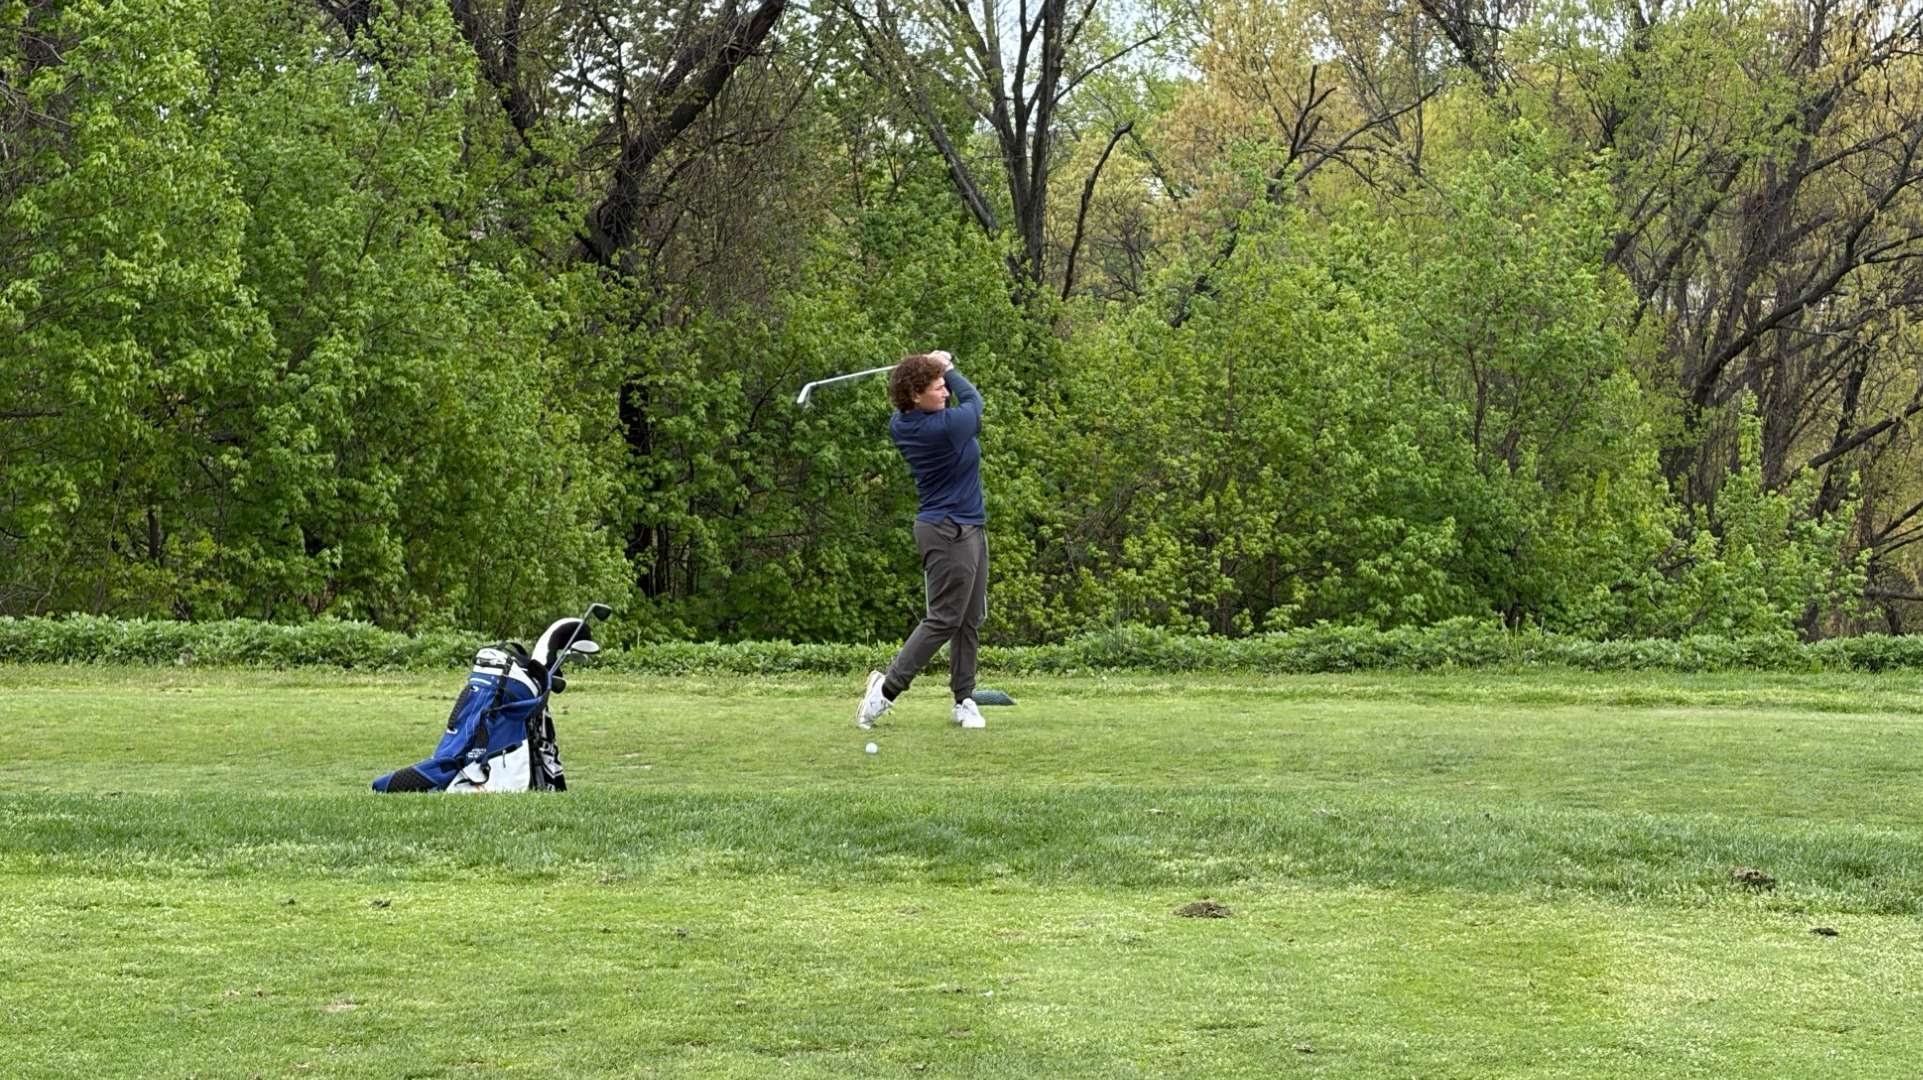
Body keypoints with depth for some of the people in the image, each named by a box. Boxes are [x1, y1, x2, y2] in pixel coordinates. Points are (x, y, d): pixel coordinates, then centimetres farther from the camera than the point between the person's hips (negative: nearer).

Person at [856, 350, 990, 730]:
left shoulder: (900, 426, 2)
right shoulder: (947, 427, -22)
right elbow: (972, 398, 0)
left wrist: (939, 370, 10)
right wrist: (949, 369, 14)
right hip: (950, 532, -9)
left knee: (970, 620, 10)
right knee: (943, 619, -6)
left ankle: (964, 699, 13)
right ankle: (887, 688, -4)